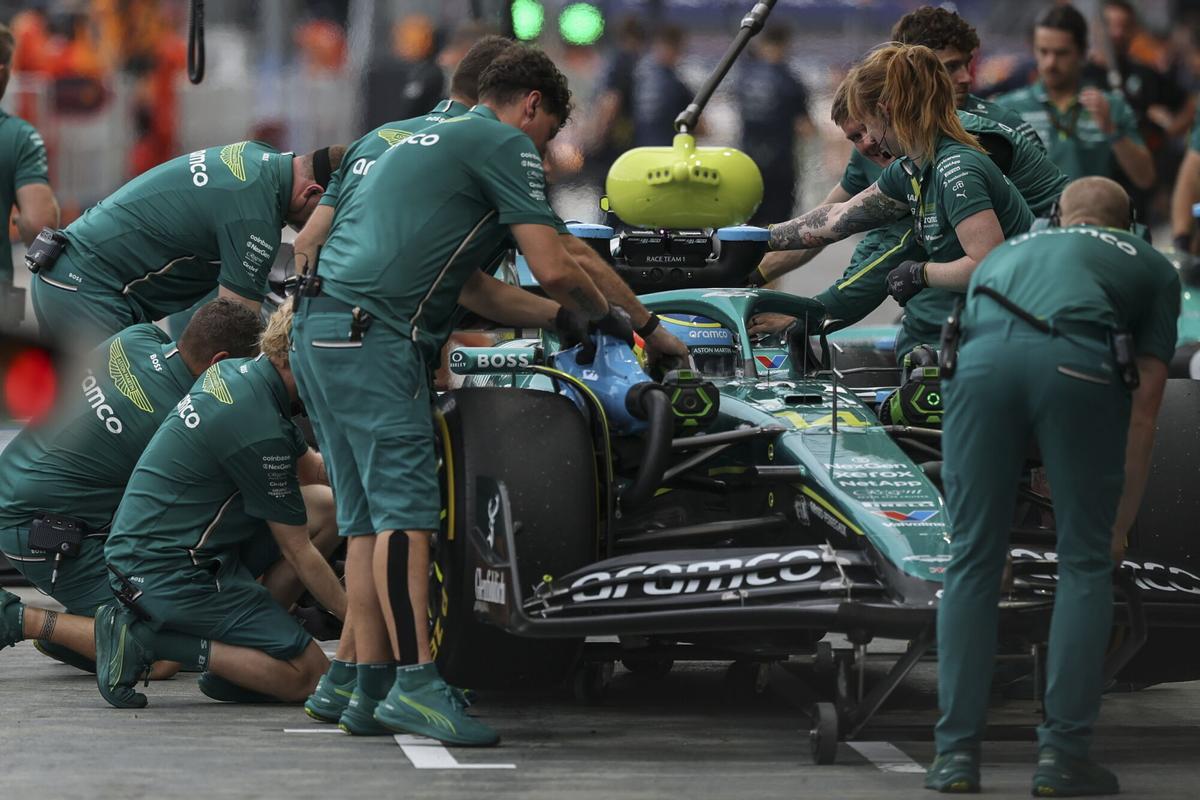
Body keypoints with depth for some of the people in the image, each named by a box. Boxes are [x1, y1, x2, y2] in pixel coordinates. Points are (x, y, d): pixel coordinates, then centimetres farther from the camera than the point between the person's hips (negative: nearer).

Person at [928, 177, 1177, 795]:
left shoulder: (1008, 252, 42)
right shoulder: (1152, 267, 32)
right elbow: (1144, 402, 21)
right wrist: (1122, 520, 27)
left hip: (980, 356, 2)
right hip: (1078, 361, -2)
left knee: (973, 559, 14)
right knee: (1086, 563, 12)